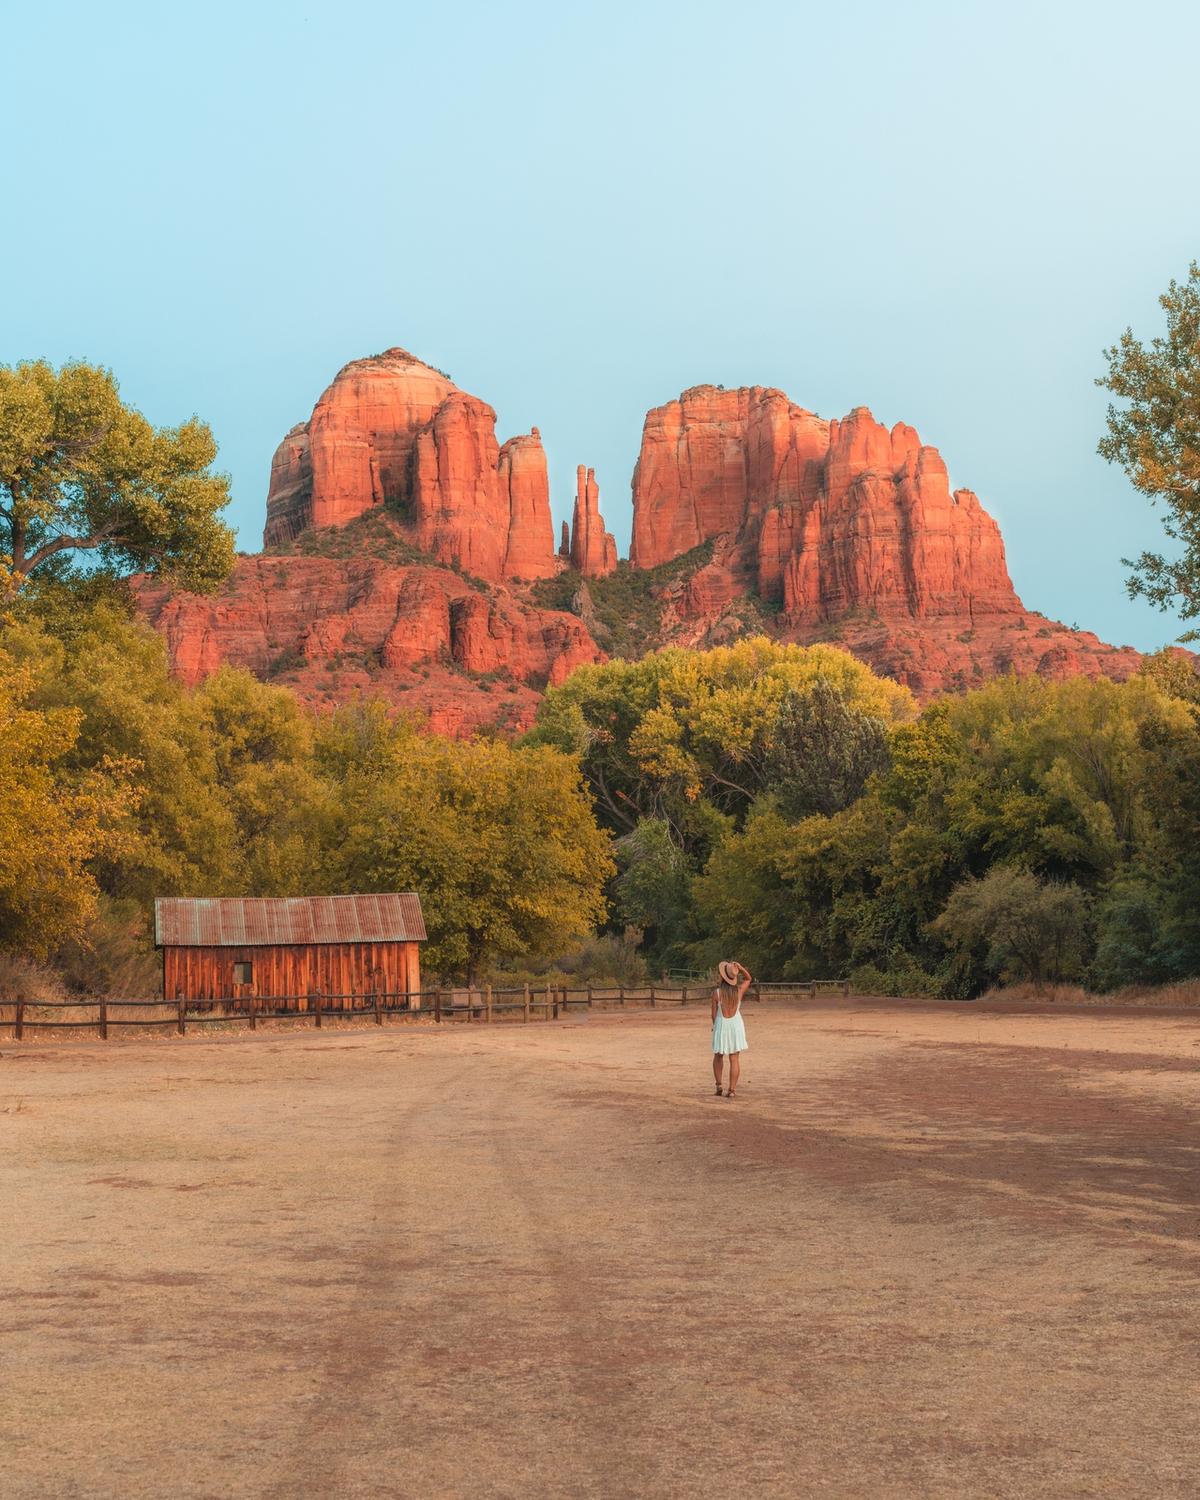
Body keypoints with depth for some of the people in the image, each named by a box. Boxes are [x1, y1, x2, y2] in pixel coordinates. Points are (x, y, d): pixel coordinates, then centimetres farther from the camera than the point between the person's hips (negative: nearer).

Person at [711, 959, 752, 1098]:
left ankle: (719, 1085, 18)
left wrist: (715, 1025, 14)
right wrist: (740, 968, -6)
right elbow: (748, 979, 13)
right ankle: (732, 1090, -1)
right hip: (736, 1024, 1)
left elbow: (714, 1013, -7)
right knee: (734, 1059, 2)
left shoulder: (716, 992, -16)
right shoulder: (739, 990, -9)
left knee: (718, 1056, 21)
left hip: (721, 1025, -1)